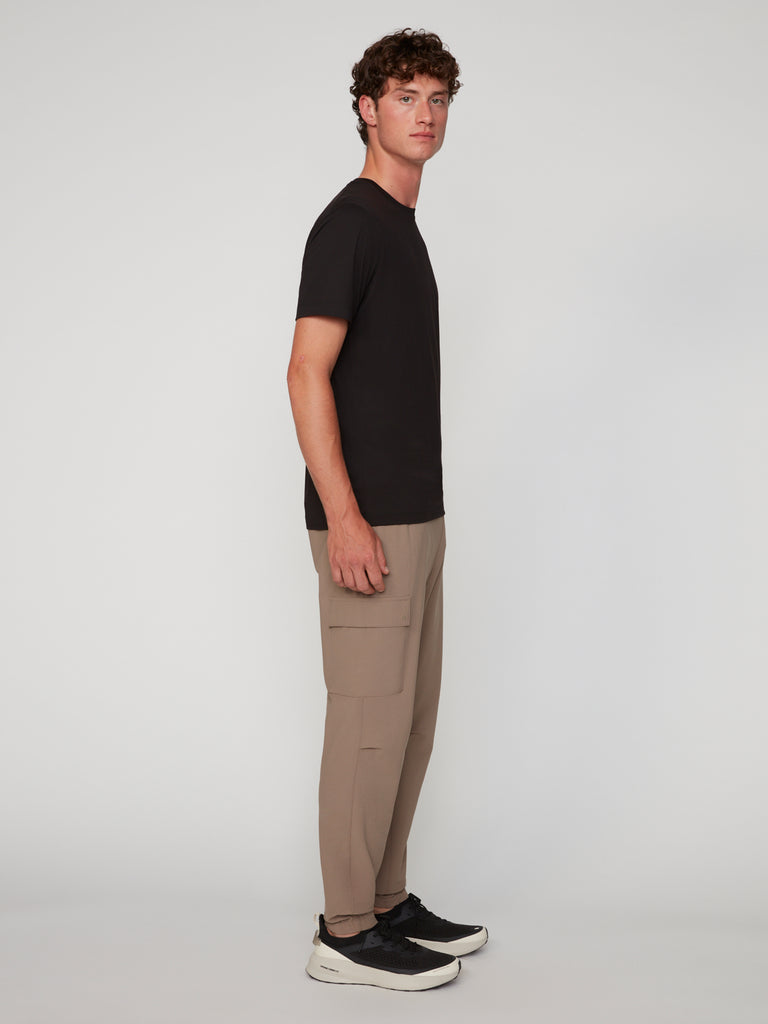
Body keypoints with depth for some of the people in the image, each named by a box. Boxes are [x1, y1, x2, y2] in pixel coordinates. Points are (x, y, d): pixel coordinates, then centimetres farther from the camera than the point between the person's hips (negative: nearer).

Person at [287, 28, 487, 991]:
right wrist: (344, 517, -24)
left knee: (409, 717, 14)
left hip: (412, 517, 10)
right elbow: (308, 375, -19)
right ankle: (346, 932, 7)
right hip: (367, 521, -10)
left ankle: (386, 902, 25)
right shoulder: (349, 222, -12)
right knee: (370, 721, -4)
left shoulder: (404, 226, 18)